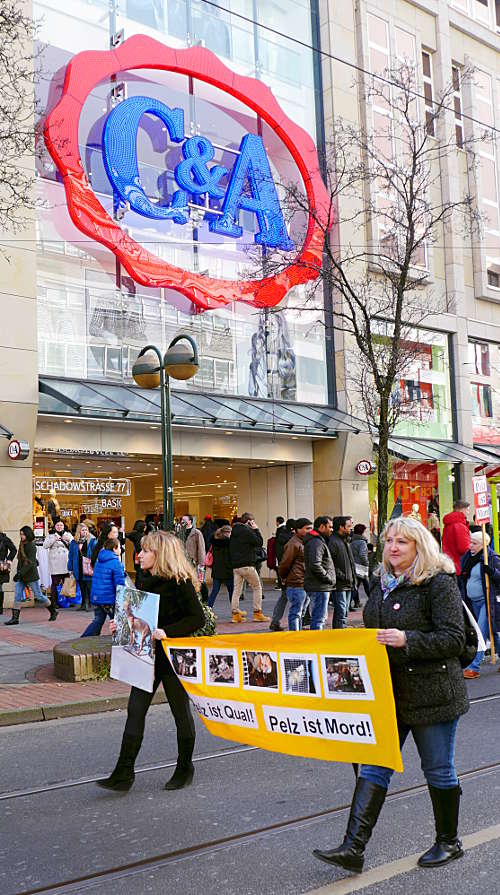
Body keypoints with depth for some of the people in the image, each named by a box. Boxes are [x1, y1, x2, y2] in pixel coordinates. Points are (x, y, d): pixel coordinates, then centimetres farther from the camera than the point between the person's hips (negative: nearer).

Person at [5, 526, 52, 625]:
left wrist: (20, 573, -26)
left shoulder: (31, 546, -15)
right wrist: (18, 573, 12)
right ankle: (15, 618, 0)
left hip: (31, 575, -7)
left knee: (38, 596, 2)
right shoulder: (21, 545, 8)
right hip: (21, 576, 7)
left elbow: (30, 562, -21)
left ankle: (53, 611, 19)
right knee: (17, 596, -1)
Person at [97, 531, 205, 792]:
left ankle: (185, 768, 24)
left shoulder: (180, 582, -15)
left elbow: (197, 618, -19)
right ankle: (124, 773, 6)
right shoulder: (148, 580, 9)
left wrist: (167, 632, -28)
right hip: (148, 655, 7)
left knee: (181, 711, 8)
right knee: (135, 710, 2)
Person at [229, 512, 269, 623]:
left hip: (235, 565, 7)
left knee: (237, 589, 8)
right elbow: (259, 542, -9)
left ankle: (235, 614, 5)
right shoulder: (247, 530, -13)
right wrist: (256, 530, -3)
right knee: (257, 587, 4)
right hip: (247, 565, -7)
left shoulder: (234, 530, 13)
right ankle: (257, 613, 3)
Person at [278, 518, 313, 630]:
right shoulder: (294, 544, -15)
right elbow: (284, 565, -12)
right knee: (295, 613, -4)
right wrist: (284, 579, 2)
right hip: (296, 585, -9)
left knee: (299, 613, 17)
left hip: (305, 584, 9)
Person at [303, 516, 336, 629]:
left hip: (321, 587, 11)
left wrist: (329, 579, 14)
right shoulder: (316, 542, -16)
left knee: (322, 617, 18)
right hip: (319, 587, -11)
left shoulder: (320, 541, 19)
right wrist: (328, 578, -17)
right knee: (319, 618, -9)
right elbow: (315, 565, -26)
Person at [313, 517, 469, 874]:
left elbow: (454, 640, -19)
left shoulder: (439, 583, -12)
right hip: (387, 693, 7)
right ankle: (353, 848, 5)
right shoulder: (382, 583, 11)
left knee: (439, 770, 10)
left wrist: (406, 640, -27)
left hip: (431, 694, -6)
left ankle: (449, 841, 30)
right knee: (373, 766, 3)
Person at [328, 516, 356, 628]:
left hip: (348, 584, 10)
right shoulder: (333, 541, -15)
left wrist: (353, 578, 16)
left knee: (343, 613, 15)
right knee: (341, 613, -10)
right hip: (339, 585, -10)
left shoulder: (345, 541, 18)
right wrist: (342, 576, -19)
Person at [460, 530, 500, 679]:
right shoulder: (468, 557, 10)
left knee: (481, 633, -10)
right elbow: (465, 577, 24)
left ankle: (474, 667, -10)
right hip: (473, 601, 7)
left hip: (487, 601, -7)